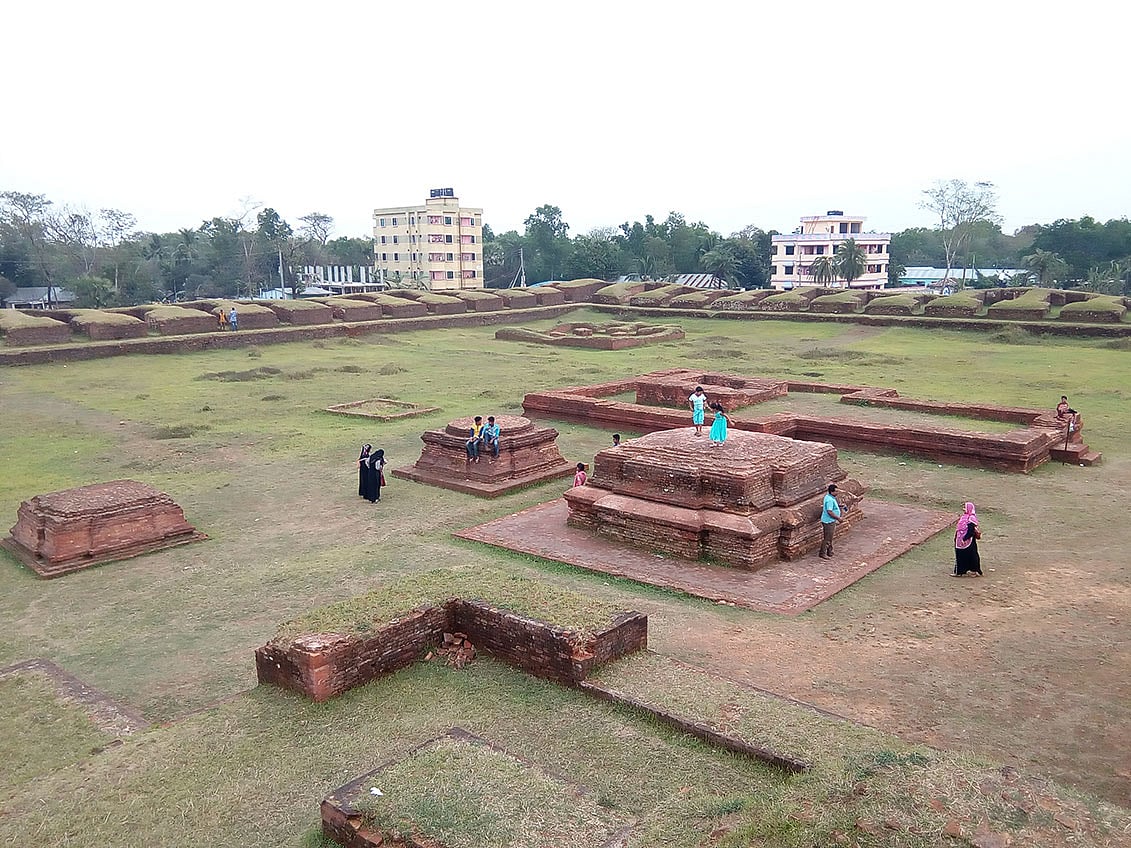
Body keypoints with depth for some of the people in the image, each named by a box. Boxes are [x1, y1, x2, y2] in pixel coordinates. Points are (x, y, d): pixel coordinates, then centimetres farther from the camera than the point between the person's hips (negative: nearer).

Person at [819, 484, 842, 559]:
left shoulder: (828, 497, 8)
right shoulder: (829, 500, -24)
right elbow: (829, 512, -28)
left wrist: (839, 505, 11)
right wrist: (838, 518, -18)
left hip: (831, 521, 11)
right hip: (828, 521, -11)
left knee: (830, 538, 19)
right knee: (827, 538, -2)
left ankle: (829, 552, 30)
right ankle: (822, 554, 6)